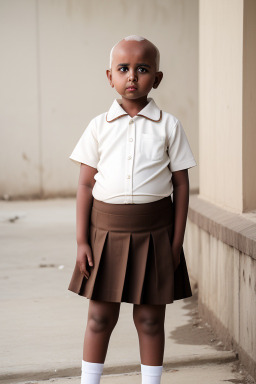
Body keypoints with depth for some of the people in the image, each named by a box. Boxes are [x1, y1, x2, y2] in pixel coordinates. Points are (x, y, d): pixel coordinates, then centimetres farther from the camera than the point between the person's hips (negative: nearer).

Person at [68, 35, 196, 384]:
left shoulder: (168, 126, 0)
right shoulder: (99, 126, 2)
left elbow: (181, 184, 2)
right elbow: (86, 185, 3)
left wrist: (177, 241, -2)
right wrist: (82, 241, -2)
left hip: (153, 233, -1)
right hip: (106, 231, 1)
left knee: (150, 318, 8)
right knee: (100, 316, 8)